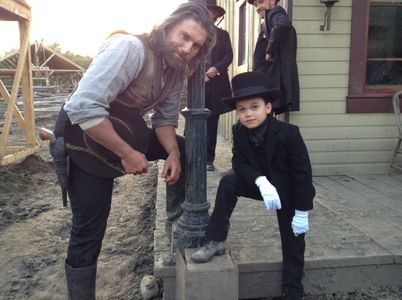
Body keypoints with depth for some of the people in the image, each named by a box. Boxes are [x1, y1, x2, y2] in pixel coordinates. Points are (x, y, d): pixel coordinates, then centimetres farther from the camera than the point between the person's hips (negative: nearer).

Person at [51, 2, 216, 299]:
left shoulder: (177, 68, -3)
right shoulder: (131, 48, -29)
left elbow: (166, 118, 5)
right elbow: (83, 107, -36)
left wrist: (173, 153, -12)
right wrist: (126, 153, -29)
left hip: (124, 131, 8)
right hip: (81, 134, -7)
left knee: (183, 149, 7)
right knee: (89, 228, -5)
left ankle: (177, 214, 25)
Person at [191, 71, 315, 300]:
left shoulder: (288, 133, -29)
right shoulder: (239, 132, -16)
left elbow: (303, 173, -25)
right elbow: (239, 163, -16)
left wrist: (302, 213, -23)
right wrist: (261, 181, -37)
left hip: (290, 191, -3)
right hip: (262, 184, 3)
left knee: (292, 241, 3)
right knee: (228, 182, -20)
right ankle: (216, 241, -11)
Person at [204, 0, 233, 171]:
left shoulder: (223, 34, 16)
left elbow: (229, 56, 6)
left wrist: (216, 69, -11)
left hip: (216, 86, 1)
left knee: (212, 124, 3)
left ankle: (209, 159, 9)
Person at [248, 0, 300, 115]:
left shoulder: (274, 13, -4)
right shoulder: (268, 22, 24)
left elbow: (283, 24, -28)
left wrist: (270, 51, -20)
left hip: (270, 84, -10)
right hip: (268, 83, 10)